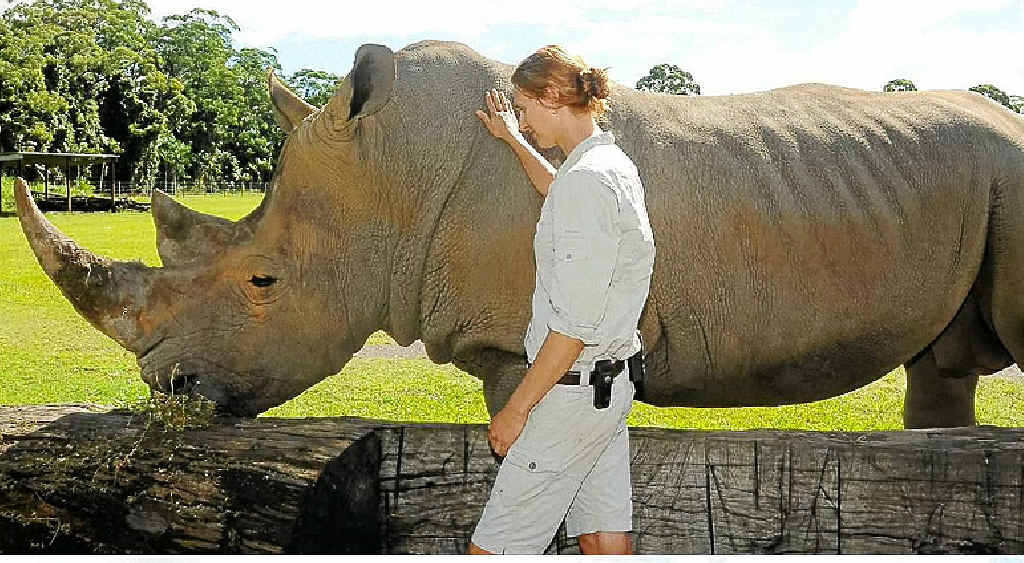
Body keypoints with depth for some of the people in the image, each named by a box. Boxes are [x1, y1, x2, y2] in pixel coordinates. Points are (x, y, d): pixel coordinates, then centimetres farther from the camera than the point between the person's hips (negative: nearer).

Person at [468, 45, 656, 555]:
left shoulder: (587, 179, -19)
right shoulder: (615, 165, 11)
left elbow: (575, 324, -22)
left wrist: (516, 409, -15)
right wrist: (513, 140, 51)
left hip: (571, 392, -10)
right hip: (610, 384, 10)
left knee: (490, 549, -4)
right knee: (604, 539, 11)